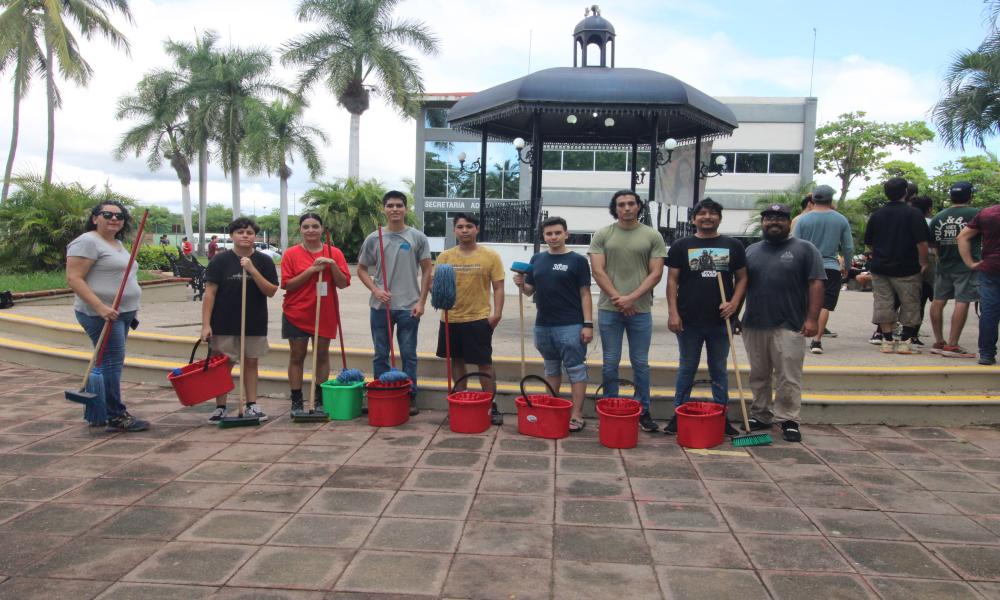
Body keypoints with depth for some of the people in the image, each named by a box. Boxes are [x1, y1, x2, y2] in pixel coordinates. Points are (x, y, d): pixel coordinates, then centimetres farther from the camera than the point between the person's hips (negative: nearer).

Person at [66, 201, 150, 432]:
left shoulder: (118, 244, 18)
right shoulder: (87, 242, -10)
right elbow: (73, 279, -17)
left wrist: (131, 311, 22)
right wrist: (100, 307, -25)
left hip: (122, 313, 9)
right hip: (101, 314, -9)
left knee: (109, 363, 13)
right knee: (112, 362, -8)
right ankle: (117, 417, -3)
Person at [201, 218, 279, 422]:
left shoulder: (264, 261, 1)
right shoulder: (220, 260, -4)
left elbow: (271, 291, -6)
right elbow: (210, 293, -6)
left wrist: (253, 270, -19)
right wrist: (206, 324, -11)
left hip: (255, 324, 2)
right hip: (224, 324, -2)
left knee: (251, 363, 10)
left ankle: (251, 406, 19)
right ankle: (220, 408, 14)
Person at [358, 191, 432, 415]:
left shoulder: (418, 237, 0)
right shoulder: (373, 239, 4)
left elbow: (426, 271, 2)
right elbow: (361, 269, 10)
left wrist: (421, 301, -5)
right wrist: (375, 290, -7)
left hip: (408, 307, -1)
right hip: (380, 306, 2)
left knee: (409, 355, 6)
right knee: (380, 355, 10)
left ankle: (410, 397, 16)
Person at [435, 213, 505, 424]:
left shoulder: (490, 256, -3)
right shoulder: (445, 256, 5)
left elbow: (498, 287, -3)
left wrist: (497, 313, -12)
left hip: (479, 319, -3)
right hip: (451, 319, 4)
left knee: (484, 362, 1)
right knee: (457, 360, 14)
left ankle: (491, 405, 12)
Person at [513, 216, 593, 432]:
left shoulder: (577, 260, -4)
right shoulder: (537, 259, 9)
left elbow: (585, 294, -6)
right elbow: (530, 290, 13)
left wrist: (588, 323, -12)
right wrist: (521, 284, -9)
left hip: (570, 326, -5)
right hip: (543, 325, 5)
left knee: (575, 370, -2)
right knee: (551, 369, 18)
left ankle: (576, 415, 3)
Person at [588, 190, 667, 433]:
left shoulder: (653, 236, 3)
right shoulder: (602, 235, 3)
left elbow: (655, 274, -2)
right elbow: (598, 271, -3)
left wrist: (631, 298, -11)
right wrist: (618, 299, -10)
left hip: (640, 310, 0)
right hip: (609, 309, 0)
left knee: (640, 363, 8)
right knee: (610, 363, 6)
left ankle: (644, 412, 18)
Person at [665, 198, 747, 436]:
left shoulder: (733, 246, 7)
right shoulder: (681, 246, 3)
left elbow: (741, 278, 9)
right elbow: (672, 280, 1)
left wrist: (734, 303, -8)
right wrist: (673, 313, -8)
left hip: (720, 320, 1)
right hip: (689, 321, -1)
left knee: (719, 370, 11)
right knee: (687, 369, 9)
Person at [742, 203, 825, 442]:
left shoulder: (805, 249, 1)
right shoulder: (751, 251, 14)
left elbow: (816, 284, -5)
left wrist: (812, 318, -12)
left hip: (789, 326, -4)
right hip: (754, 324, 4)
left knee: (788, 377, -1)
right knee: (758, 376, 12)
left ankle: (788, 420, 9)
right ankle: (760, 416, 23)